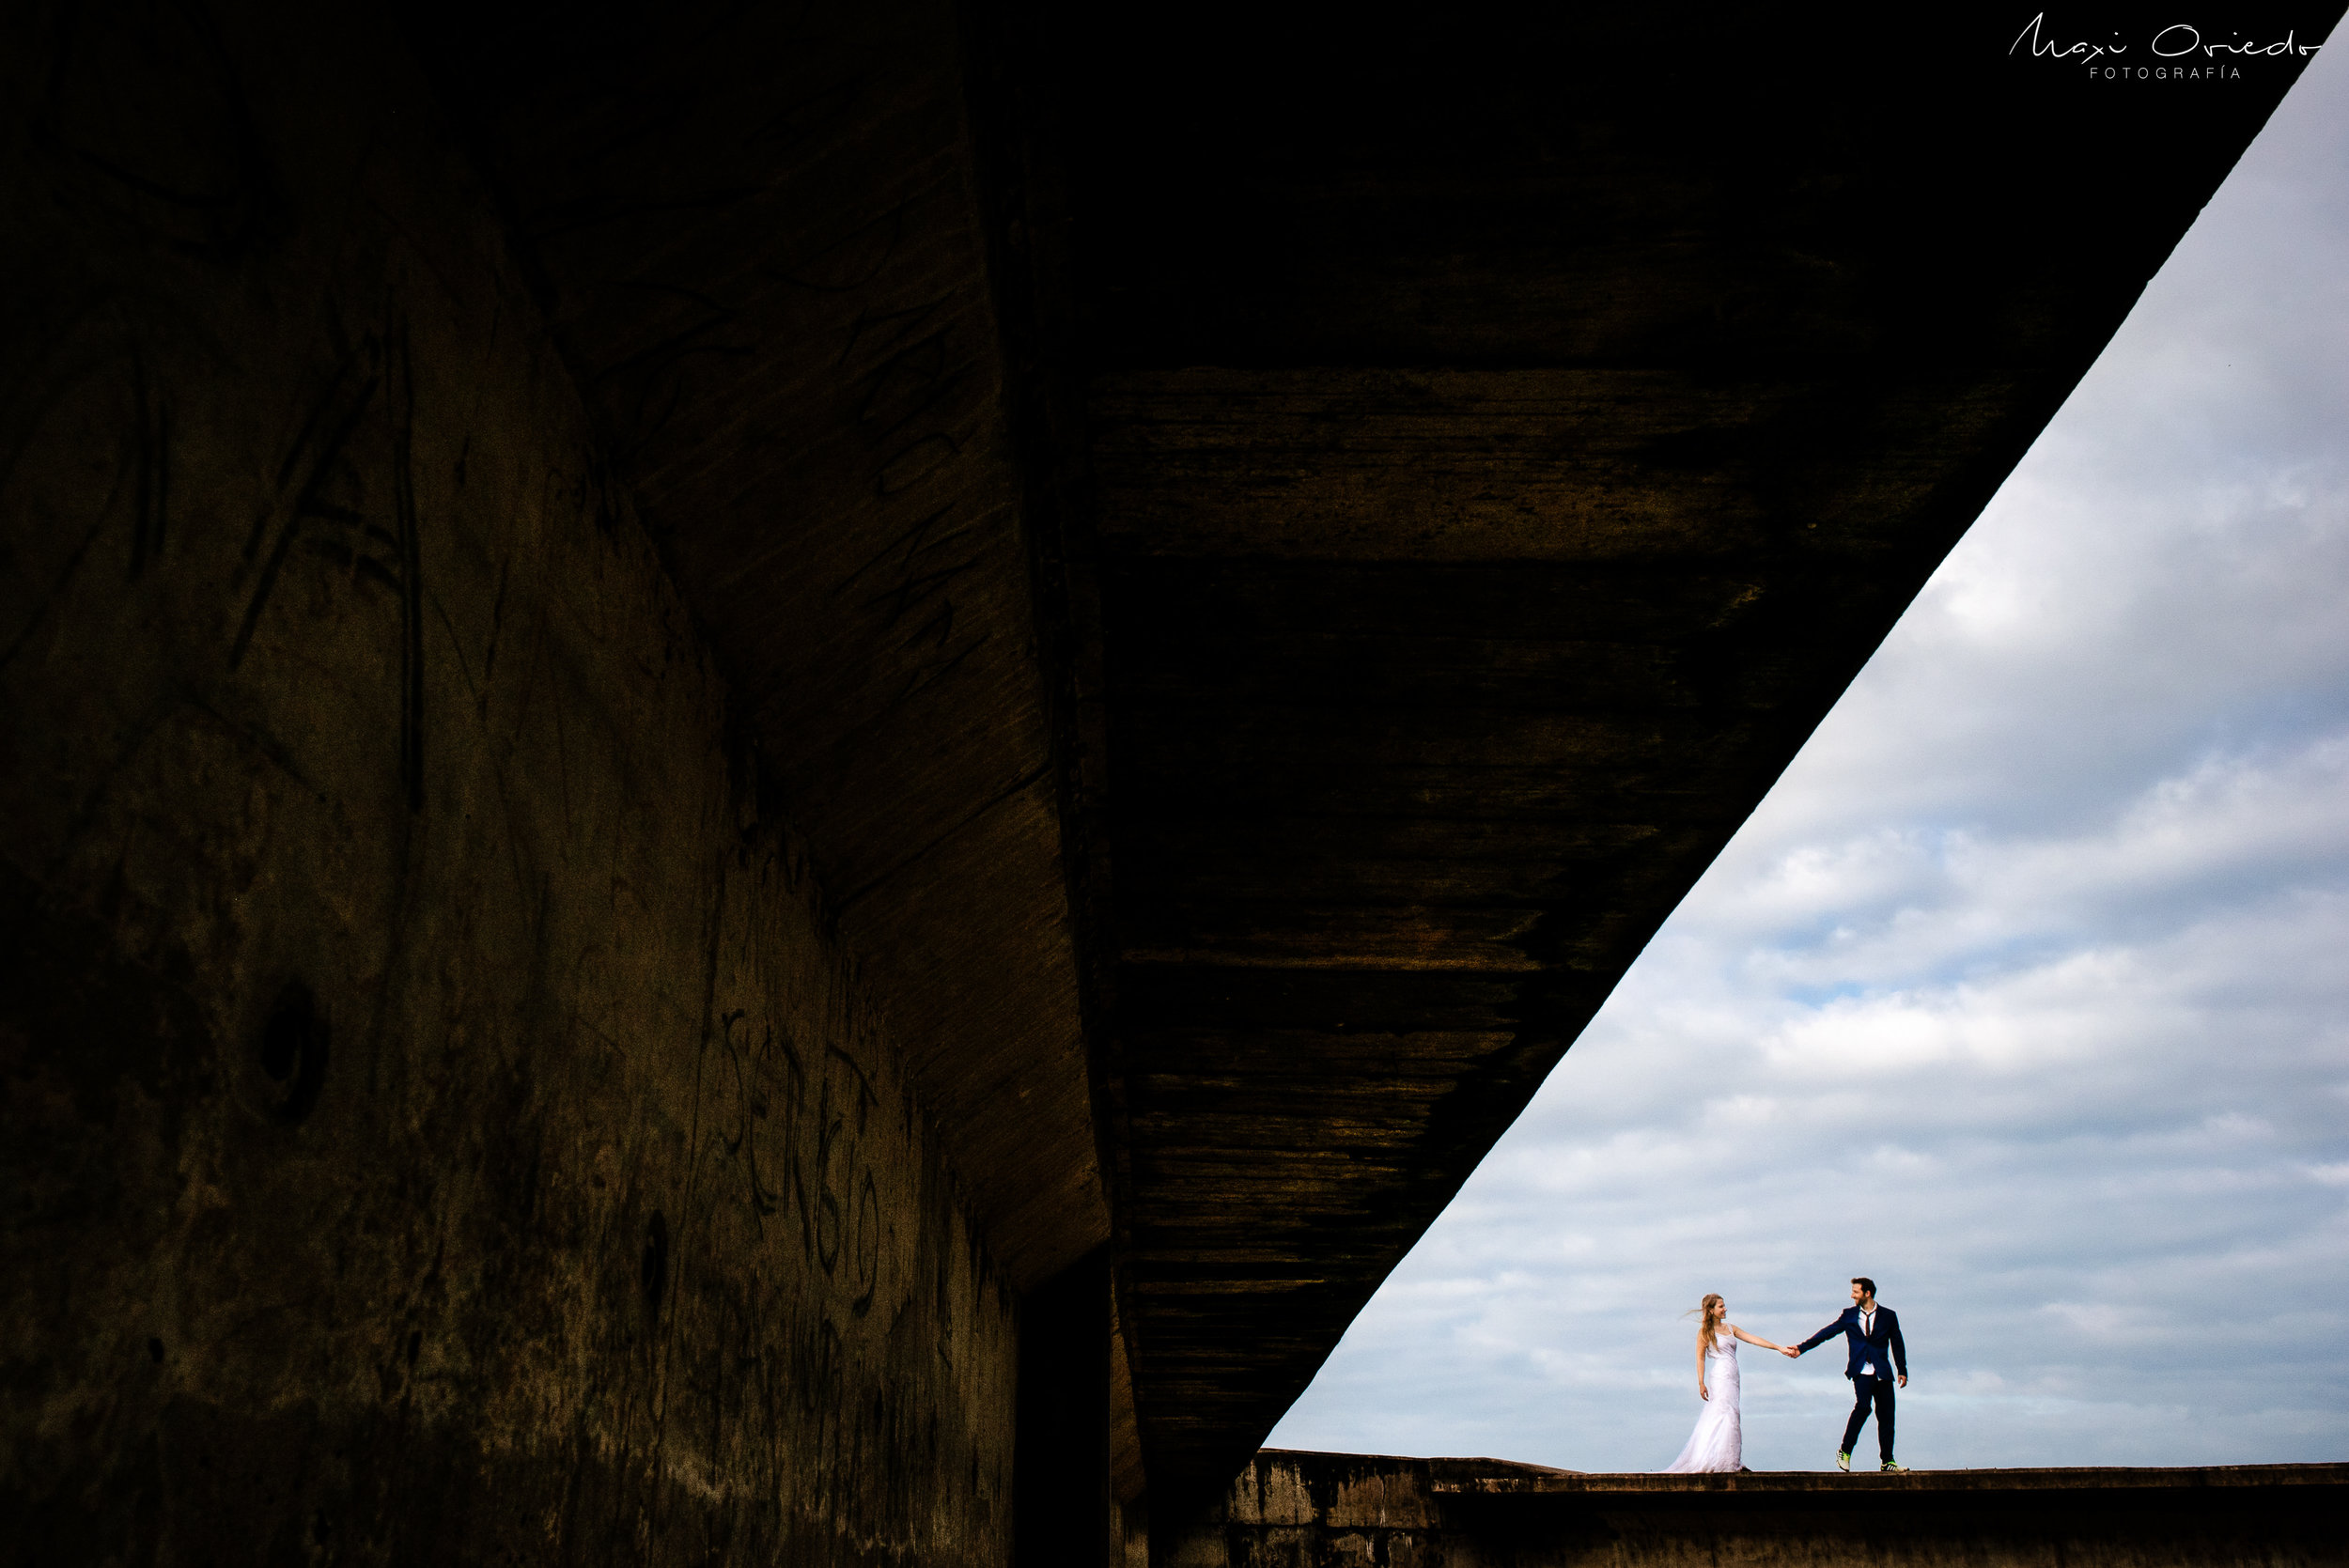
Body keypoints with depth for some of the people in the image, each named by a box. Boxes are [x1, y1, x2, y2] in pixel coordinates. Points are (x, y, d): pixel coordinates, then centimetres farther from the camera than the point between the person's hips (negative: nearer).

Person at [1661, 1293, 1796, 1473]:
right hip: (1720, 1377, -7)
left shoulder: (1730, 1328, 18)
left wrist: (1779, 1348, 8)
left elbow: (1753, 1339, 15)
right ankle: (1726, 1462, -14)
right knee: (1727, 1417, -13)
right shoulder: (1705, 1331, 0)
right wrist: (1701, 1383, -10)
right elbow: (1700, 1358, -2)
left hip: (1732, 1378, 7)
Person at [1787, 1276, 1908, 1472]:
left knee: (1886, 1416, 1)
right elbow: (1826, 1333, 8)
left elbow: (1897, 1345, 13)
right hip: (1862, 1372, -2)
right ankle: (1845, 1452, -11)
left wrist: (1902, 1371, 8)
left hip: (1883, 1373, 2)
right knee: (1862, 1406, -22)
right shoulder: (1849, 1315, 7)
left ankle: (1888, 1461, 14)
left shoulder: (1888, 1316, 6)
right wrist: (1802, 1348, 2)